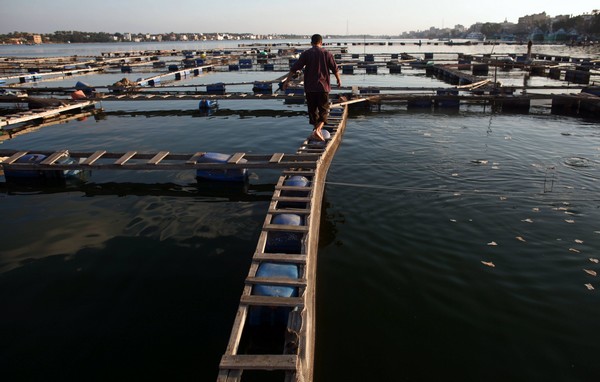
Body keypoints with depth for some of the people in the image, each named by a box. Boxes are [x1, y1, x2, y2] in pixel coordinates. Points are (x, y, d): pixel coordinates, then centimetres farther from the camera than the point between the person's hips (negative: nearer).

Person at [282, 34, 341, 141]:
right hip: (323, 87, -1)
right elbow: (335, 69, 5)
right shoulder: (327, 54, 1)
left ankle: (316, 130, 22)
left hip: (309, 88, 1)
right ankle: (318, 130, -16)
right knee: (324, 110, 5)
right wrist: (339, 80, 22)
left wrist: (287, 80, 2)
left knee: (312, 110, 14)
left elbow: (294, 68, -4)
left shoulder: (305, 54, 1)